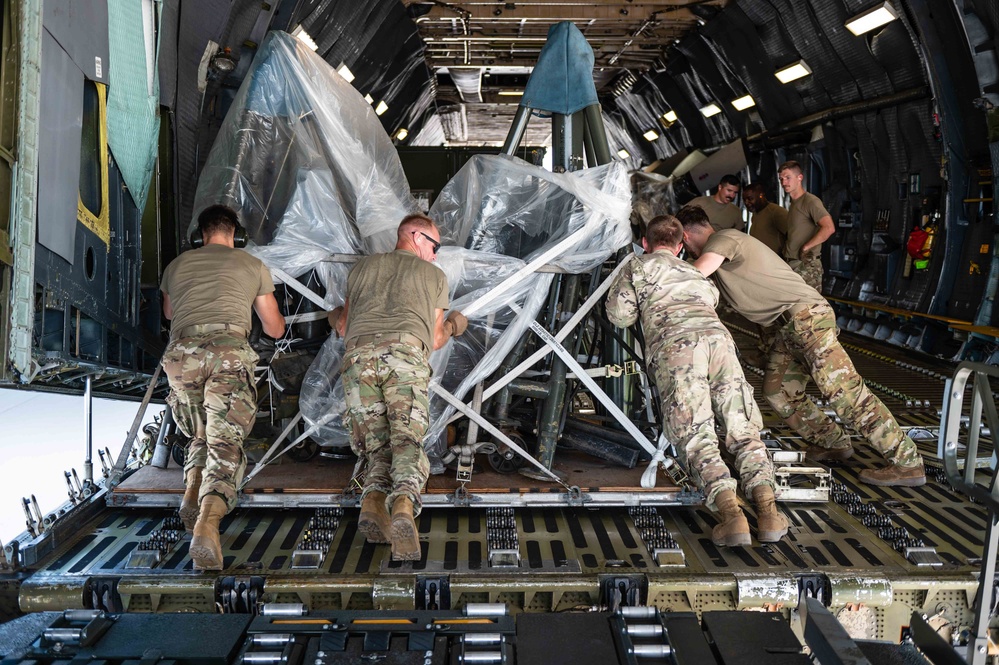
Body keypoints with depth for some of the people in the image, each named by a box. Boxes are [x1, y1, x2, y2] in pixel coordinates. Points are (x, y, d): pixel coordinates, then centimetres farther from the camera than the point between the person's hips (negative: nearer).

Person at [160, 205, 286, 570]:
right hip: (229, 351, -2)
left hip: (181, 353, 3)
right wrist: (276, 313, 53)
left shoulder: (177, 265, 27)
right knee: (226, 443, -10)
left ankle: (192, 493, 2)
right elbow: (275, 328, 30)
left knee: (200, 434, 24)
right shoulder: (253, 266, 22)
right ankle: (208, 520, -32)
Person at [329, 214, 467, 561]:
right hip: (406, 354, -2)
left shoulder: (362, 267, 31)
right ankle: (404, 505, -37)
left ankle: (373, 501, -19)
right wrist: (451, 327, 51)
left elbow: (344, 328, 33)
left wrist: (337, 319, 58)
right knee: (407, 440, -10)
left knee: (376, 443, 8)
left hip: (358, 354, 2)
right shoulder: (435, 275, 26)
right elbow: (435, 340, 28)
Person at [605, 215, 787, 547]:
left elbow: (619, 314, 14)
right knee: (743, 431, 1)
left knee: (697, 437, -10)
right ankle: (767, 510, -15)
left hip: (674, 342, -4)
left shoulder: (638, 266, 24)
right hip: (717, 336, 4)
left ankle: (730, 512, -28)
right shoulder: (696, 273, 38)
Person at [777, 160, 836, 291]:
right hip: (791, 265, 9)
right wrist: (786, 247, 12)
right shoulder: (793, 204, 18)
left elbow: (829, 228, -24)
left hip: (807, 265, -9)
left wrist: (805, 247, -19)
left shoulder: (811, 201, -11)